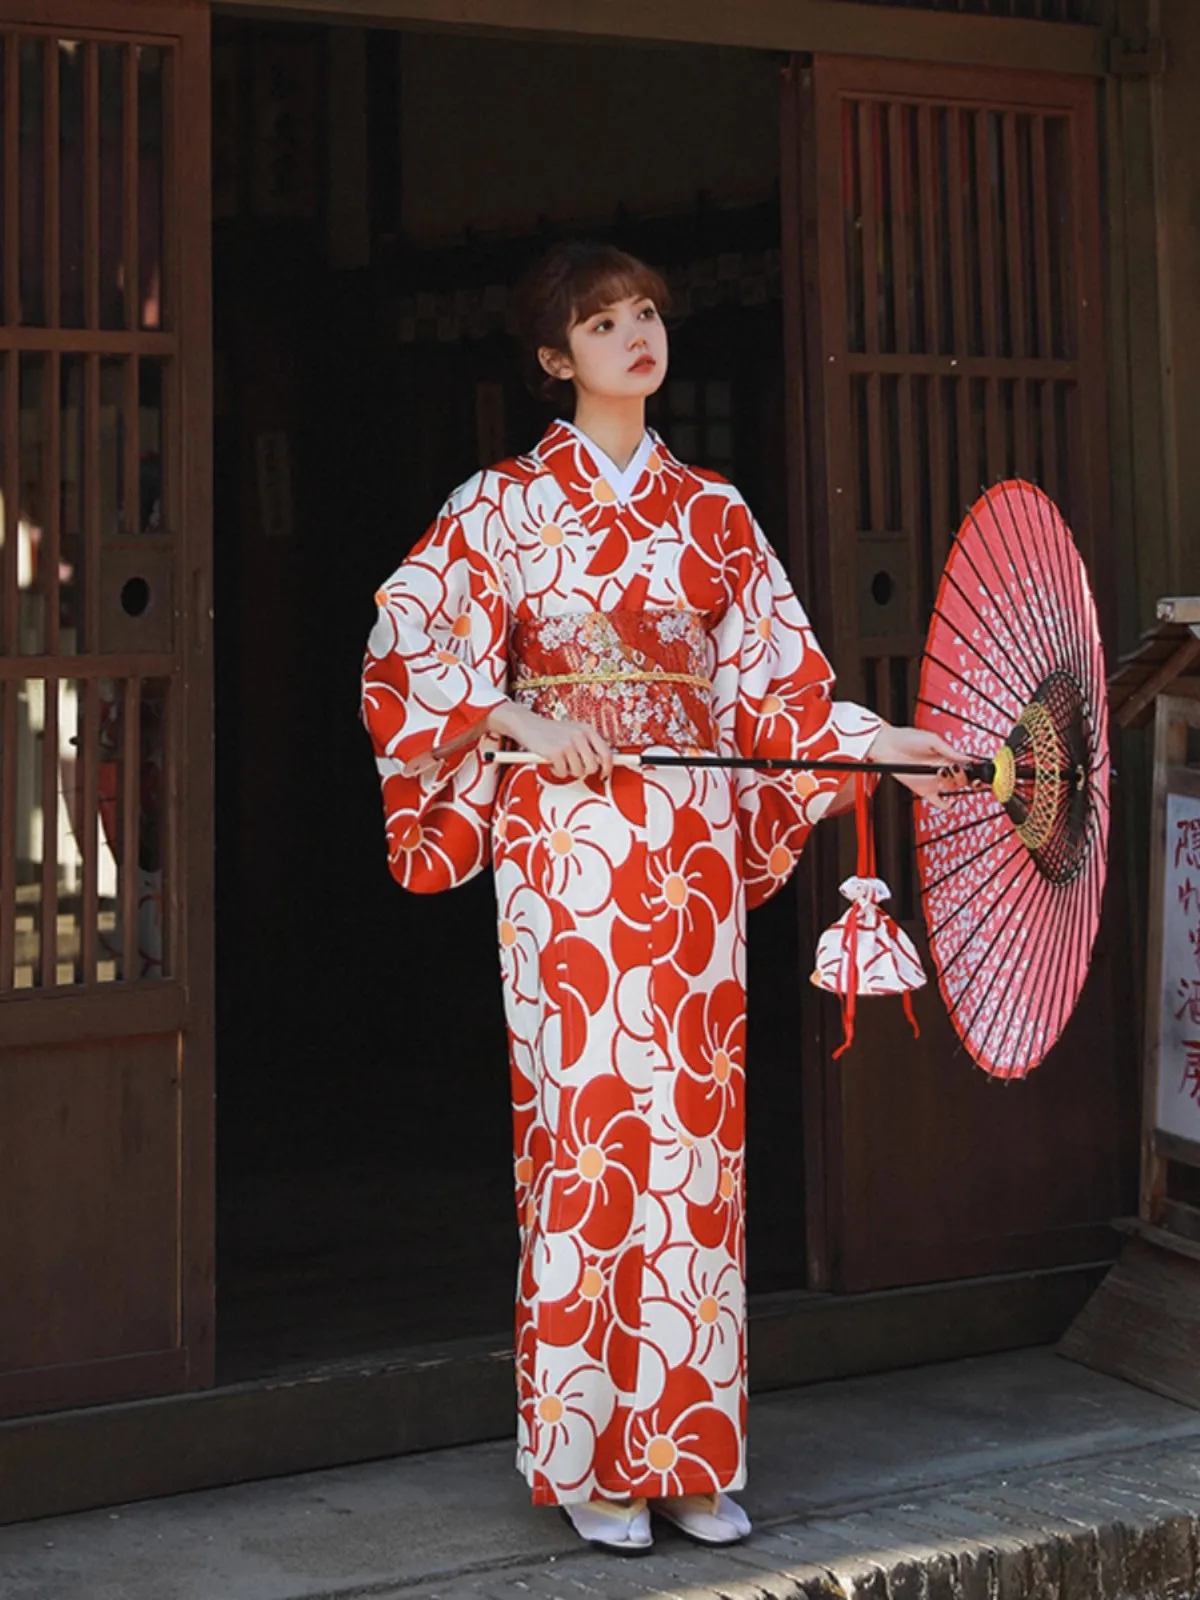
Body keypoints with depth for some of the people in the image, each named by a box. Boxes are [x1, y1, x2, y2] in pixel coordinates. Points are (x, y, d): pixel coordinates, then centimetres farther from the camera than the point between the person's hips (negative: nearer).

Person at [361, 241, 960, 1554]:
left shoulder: (711, 510, 13)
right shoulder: (504, 502, 3)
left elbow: (772, 674, 9)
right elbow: (409, 643, -2)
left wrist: (876, 743, -5)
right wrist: (521, 723, -13)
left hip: (693, 840, 4)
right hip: (566, 835, -3)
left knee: (696, 1115, 3)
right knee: (590, 1115, -5)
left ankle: (689, 1450, 12)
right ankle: (591, 1457, 5)